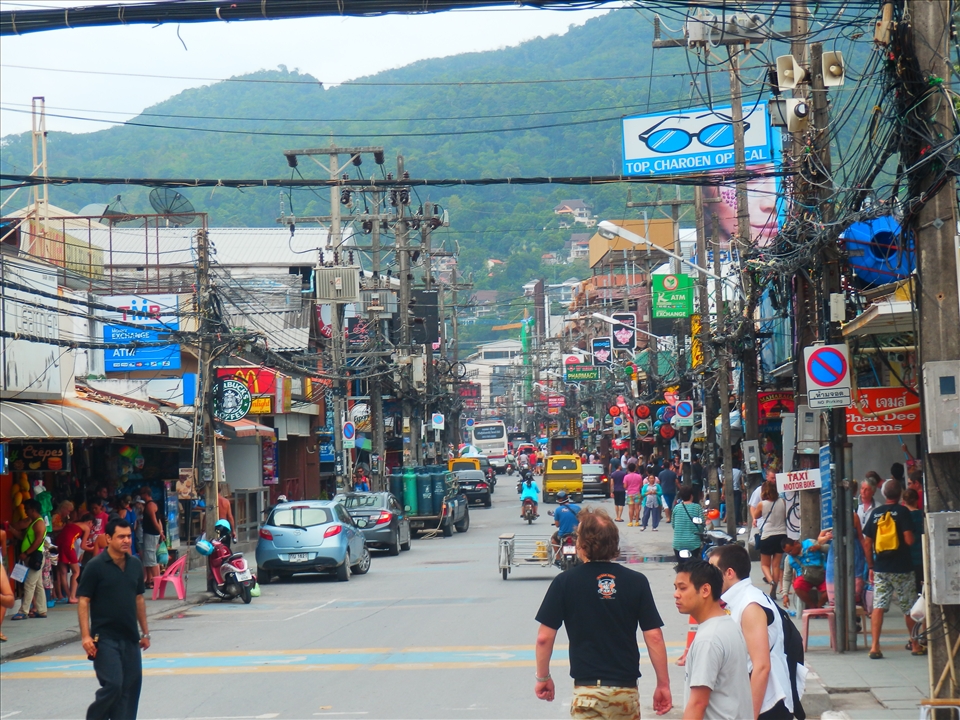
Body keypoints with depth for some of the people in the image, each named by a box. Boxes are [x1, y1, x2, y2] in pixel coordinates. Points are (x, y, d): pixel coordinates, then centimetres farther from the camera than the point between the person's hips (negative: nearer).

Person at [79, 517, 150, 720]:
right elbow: (83, 602, -9)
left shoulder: (135, 564, 9)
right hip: (105, 637, -6)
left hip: (130, 638, 6)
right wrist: (85, 636, -16)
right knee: (113, 685, -14)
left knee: (131, 686, 6)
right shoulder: (95, 566, -8)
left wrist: (145, 632, 17)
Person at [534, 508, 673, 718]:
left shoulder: (565, 582, -5)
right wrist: (663, 684, 5)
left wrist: (543, 678, 11)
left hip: (587, 690, -2)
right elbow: (654, 637, -3)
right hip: (627, 690, 2)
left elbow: (544, 637, -4)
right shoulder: (636, 581, -1)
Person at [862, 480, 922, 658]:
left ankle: (874, 647, -9)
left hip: (880, 568, 3)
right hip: (901, 568, -3)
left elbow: (867, 543, 7)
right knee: (909, 608, 10)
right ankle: (916, 645, 20)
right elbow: (909, 540, -16)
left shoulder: (875, 513, 5)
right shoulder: (902, 511, -8)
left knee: (878, 606, 0)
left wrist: (871, 566, 14)